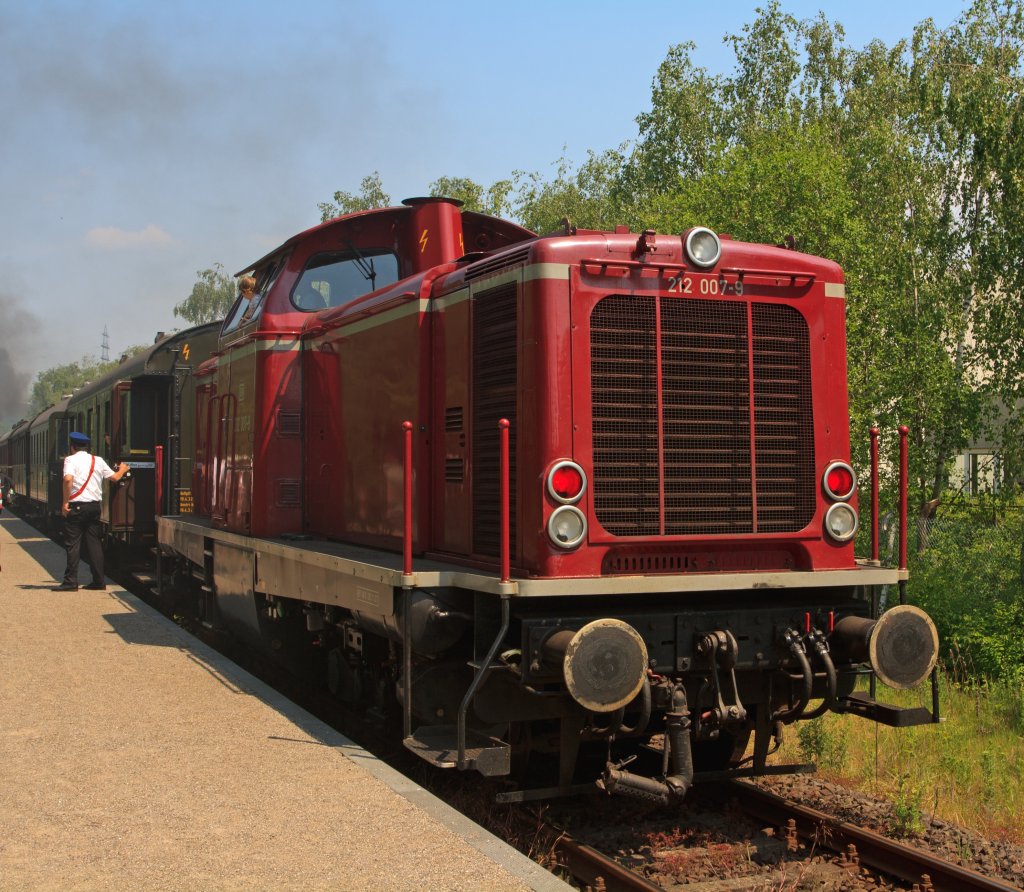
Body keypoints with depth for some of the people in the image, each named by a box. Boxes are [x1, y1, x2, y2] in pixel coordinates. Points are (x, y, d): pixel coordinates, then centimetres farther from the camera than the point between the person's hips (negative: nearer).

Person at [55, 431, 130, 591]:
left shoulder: (71, 459, -4)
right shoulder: (98, 461, 11)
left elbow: (68, 479, -20)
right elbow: (114, 477, 17)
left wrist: (65, 502, -15)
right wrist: (122, 470, 39)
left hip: (77, 506, -5)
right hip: (94, 505, 5)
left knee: (72, 543, -2)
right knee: (94, 542, 9)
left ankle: (71, 582, -4)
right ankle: (99, 581, 8)